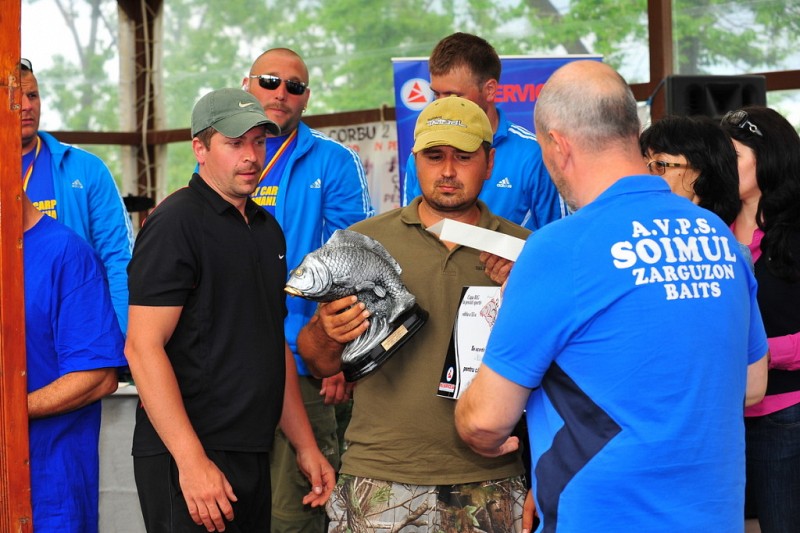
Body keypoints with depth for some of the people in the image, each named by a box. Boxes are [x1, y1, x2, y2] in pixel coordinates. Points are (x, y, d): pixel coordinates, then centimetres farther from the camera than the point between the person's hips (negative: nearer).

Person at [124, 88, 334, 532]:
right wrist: (191, 460, -22)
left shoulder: (267, 228, 15)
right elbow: (143, 348, -17)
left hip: (255, 457, 8)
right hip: (190, 458, -8)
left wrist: (305, 446, 17)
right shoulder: (176, 223, -10)